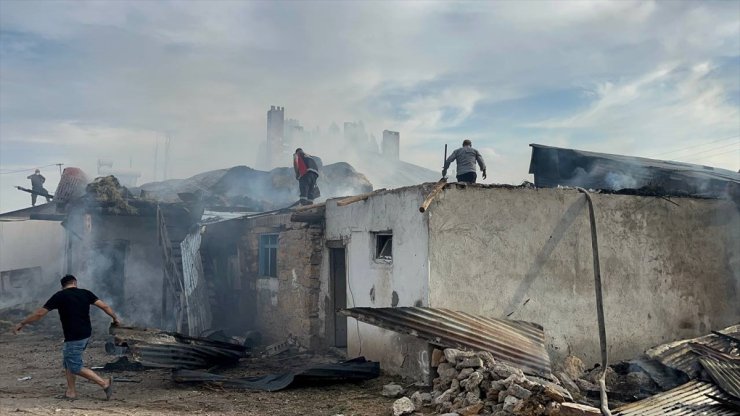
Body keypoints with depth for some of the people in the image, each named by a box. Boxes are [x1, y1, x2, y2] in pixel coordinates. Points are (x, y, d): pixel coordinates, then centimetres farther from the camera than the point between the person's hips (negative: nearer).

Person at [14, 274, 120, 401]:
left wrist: (22, 324, 10)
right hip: (86, 335, 6)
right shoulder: (85, 293, 4)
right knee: (68, 362, 21)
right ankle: (71, 392, 21)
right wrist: (115, 318, 14)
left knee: (76, 368, 3)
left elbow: (40, 313, -2)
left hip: (74, 338, -6)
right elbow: (104, 306, 0)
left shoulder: (59, 296, -6)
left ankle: (105, 383, -4)